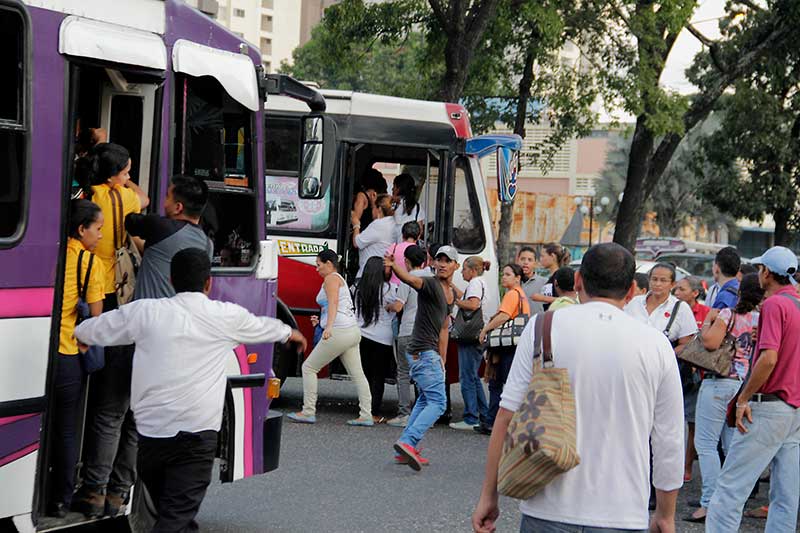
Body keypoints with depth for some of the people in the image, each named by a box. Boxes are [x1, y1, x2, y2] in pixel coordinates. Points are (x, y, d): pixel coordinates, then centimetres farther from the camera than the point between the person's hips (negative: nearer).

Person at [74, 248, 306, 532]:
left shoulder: (145, 311, 4)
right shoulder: (227, 316, 3)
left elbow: (92, 330, 17)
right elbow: (263, 326, 25)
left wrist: (77, 331, 42)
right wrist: (290, 332, 47)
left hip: (150, 432, 3)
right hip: (196, 434, -3)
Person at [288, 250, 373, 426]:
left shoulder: (331, 278, -5)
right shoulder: (340, 279, 23)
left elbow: (333, 302, -22)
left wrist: (329, 326, -34)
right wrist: (322, 320, 34)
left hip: (339, 332, -10)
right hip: (353, 331, 10)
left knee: (309, 367, -1)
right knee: (357, 373, 7)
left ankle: (308, 412, 0)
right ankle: (366, 416, 4)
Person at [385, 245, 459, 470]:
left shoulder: (452, 293, 16)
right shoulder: (430, 285, -11)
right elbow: (410, 279, -34)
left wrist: (442, 360, 19)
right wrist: (393, 266, -55)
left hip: (430, 353, 10)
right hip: (423, 352, -10)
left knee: (425, 400, 17)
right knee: (437, 402, -15)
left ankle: (406, 450, 19)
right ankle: (407, 442, -26)